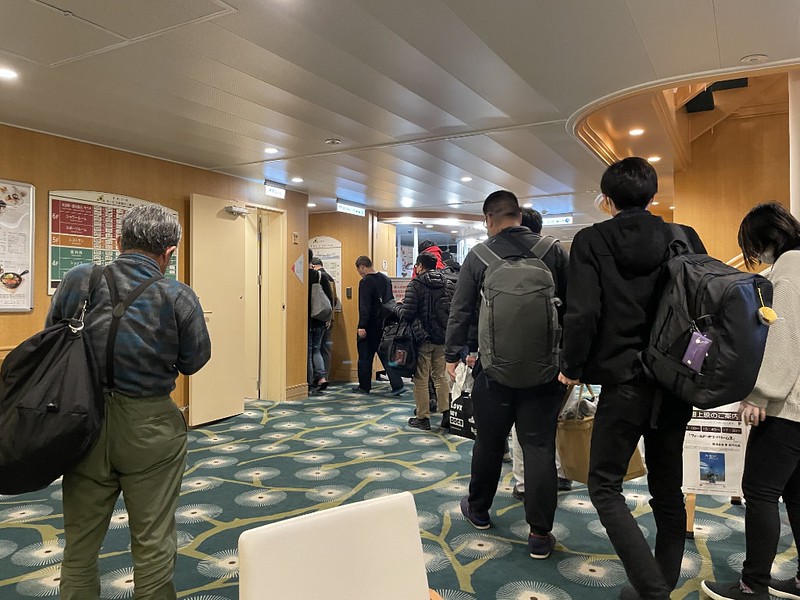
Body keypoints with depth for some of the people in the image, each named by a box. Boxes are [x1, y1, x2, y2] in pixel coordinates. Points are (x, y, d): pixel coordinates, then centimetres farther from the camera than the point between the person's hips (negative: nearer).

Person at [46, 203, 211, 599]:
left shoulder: (79, 280, -7)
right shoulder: (179, 298, -14)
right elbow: (193, 362, -4)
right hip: (150, 428, -2)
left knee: (81, 542, 20)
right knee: (153, 544, 13)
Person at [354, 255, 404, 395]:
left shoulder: (365, 282, -14)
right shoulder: (386, 279, 11)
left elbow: (364, 307, -21)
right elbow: (391, 301, 19)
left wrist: (361, 326, -22)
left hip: (371, 326, -7)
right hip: (384, 324, 7)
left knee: (365, 356, 6)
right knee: (385, 354, 10)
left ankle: (364, 386, 16)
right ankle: (397, 385, 2)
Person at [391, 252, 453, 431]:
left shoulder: (415, 284, -11)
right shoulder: (448, 284, 6)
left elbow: (407, 314, -15)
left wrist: (397, 307, 5)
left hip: (422, 337, -5)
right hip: (442, 337, 5)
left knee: (421, 379, 4)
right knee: (440, 376, 15)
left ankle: (422, 417, 10)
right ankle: (446, 414, 13)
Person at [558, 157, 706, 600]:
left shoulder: (591, 241, -6)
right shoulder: (685, 239, 5)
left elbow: (583, 312, -15)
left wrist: (571, 367, -2)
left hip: (624, 381, -5)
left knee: (605, 486, 7)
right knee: (668, 488, 17)